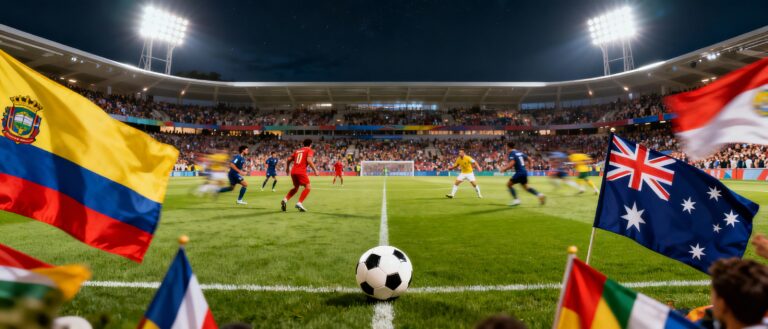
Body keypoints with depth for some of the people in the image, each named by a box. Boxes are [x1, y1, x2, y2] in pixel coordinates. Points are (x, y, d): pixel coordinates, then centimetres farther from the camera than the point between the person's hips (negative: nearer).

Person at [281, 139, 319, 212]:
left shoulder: (297, 151, 23)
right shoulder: (309, 150, 5)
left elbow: (289, 160, 25)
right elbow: (309, 160, -14)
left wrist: (287, 168, 40)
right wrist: (315, 170, -12)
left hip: (293, 171, 7)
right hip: (301, 172, -7)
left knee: (296, 187, 24)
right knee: (308, 187, 0)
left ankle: (285, 199, 8)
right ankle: (299, 203, -14)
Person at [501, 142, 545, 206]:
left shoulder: (511, 153, -9)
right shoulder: (519, 152, 15)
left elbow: (512, 163, -23)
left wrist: (505, 169, -13)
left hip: (519, 172, -8)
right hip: (524, 171, 8)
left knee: (509, 184, 3)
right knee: (526, 187, 21)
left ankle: (516, 200, -5)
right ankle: (539, 195, 6)